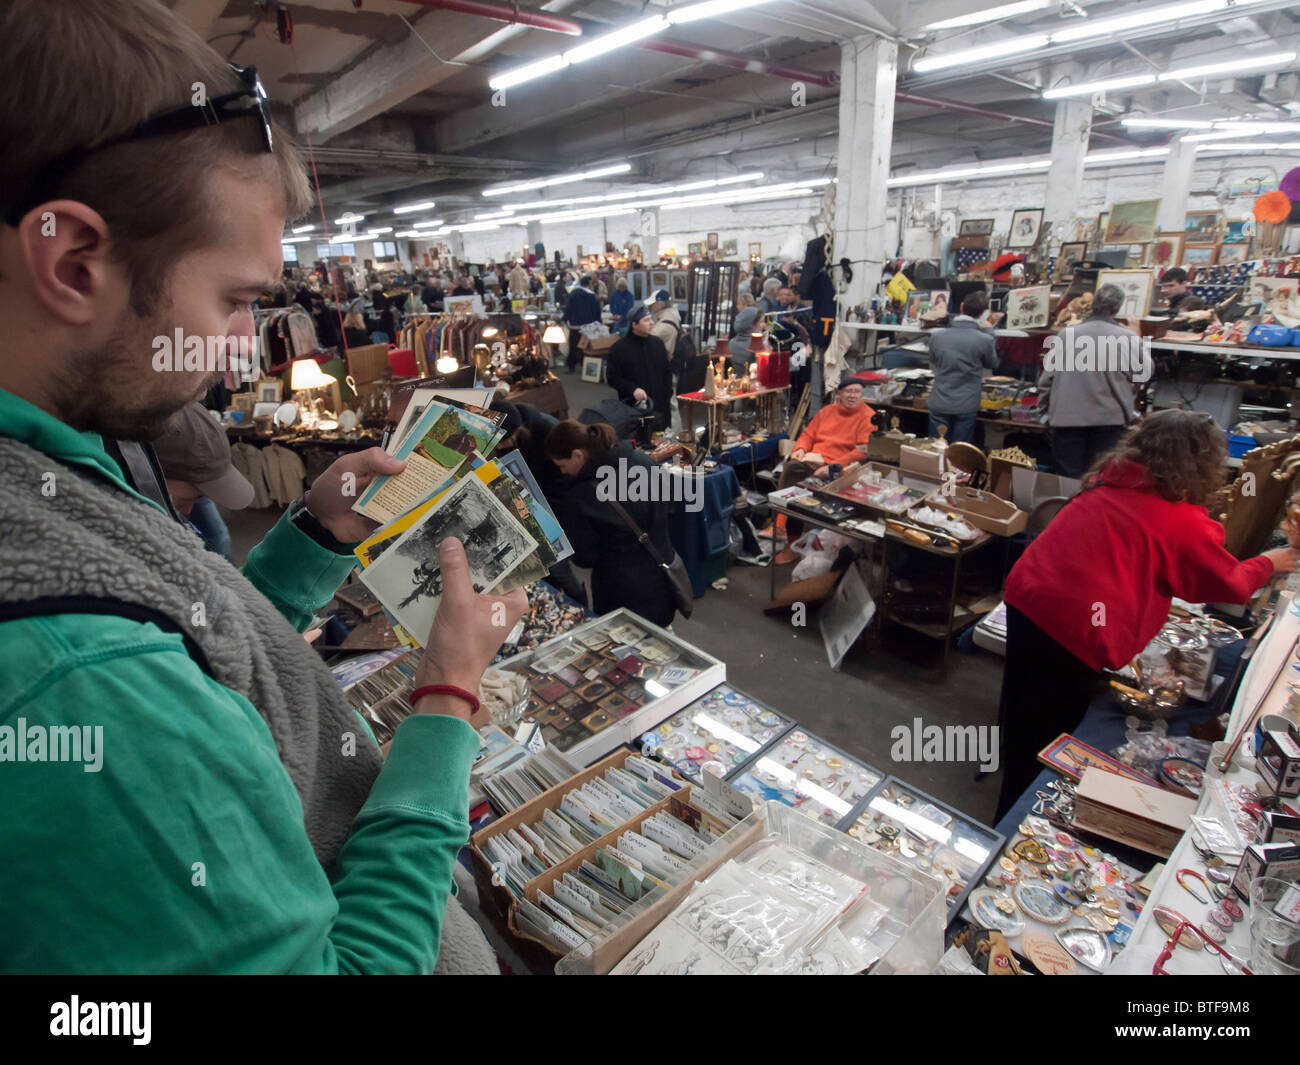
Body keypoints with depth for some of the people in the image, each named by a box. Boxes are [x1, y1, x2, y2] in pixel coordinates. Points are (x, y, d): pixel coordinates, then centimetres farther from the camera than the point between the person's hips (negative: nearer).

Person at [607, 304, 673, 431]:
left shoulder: (657, 343, 11)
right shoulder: (619, 348, -4)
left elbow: (667, 371, 20)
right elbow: (612, 378, -4)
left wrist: (668, 394, 9)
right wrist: (632, 389, -18)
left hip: (659, 407, 5)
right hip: (632, 408, -4)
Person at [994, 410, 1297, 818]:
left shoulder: (1109, 480, 10)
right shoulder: (1184, 523, -5)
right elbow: (1233, 585, 12)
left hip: (1023, 599, 6)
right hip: (1075, 627, -6)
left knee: (1021, 719, 25)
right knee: (1045, 740, 13)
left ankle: (1010, 814, 48)